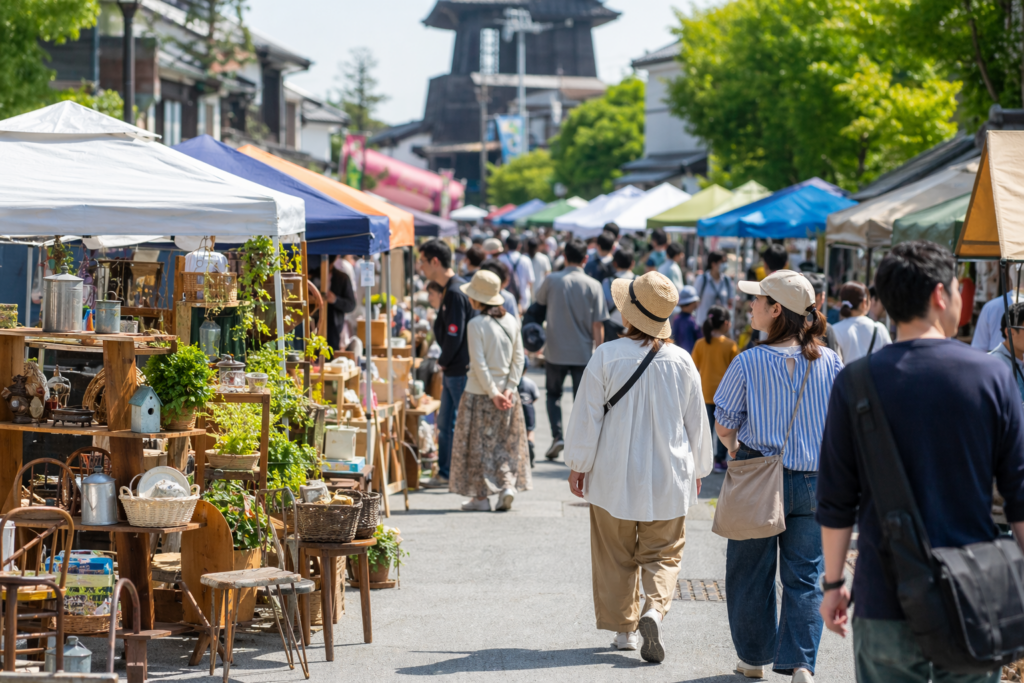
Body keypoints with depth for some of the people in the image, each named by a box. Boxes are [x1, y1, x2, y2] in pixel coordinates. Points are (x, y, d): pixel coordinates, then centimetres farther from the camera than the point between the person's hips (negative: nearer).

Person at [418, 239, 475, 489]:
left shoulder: (455, 292, -19)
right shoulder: (453, 288, 12)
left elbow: (454, 336, -21)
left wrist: (443, 361, -7)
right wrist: (445, 362, 13)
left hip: (461, 371, -10)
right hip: (452, 370, 10)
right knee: (445, 423, 15)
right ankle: (445, 473, 22)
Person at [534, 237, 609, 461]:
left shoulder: (552, 280, -6)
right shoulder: (593, 285, -7)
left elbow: (539, 301, 14)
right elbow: (598, 325, -6)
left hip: (555, 352, 0)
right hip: (583, 353, 0)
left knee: (553, 394, 19)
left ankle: (557, 435, 2)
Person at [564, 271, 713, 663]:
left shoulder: (607, 356, -12)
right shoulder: (681, 362, -5)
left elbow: (587, 416, -7)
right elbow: (696, 421, 5)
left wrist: (578, 465, 6)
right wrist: (697, 469, 20)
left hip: (614, 478, -1)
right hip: (668, 479, 1)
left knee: (616, 557, 14)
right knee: (663, 553, 9)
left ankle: (623, 628, 18)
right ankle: (654, 611, -16)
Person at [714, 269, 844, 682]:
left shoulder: (748, 363, -13)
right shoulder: (831, 363, -6)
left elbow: (724, 425, -5)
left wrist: (735, 450, 17)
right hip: (814, 483, 2)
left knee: (751, 572, 15)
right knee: (804, 576, 8)